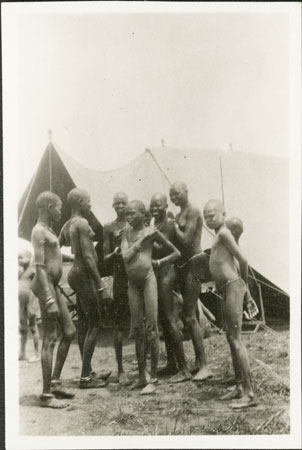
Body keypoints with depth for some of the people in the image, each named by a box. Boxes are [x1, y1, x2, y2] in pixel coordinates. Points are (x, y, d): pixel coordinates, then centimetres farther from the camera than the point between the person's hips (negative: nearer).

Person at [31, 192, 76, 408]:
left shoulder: (49, 230, 16)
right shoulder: (39, 231, -13)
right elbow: (40, 267, -19)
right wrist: (49, 299, -23)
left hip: (54, 285, 10)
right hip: (46, 285, -10)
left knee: (69, 332, 14)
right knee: (50, 339, -6)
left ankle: (54, 382, 22)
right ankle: (47, 394, 2)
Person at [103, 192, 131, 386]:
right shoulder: (109, 228, 6)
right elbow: (105, 258, 4)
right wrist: (114, 254, -16)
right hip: (120, 277, -1)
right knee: (119, 323, 0)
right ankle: (121, 369, 7)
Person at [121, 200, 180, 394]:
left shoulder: (151, 231, -2)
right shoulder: (127, 233, 9)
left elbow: (176, 253, 6)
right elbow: (126, 256, -7)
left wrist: (158, 262, 0)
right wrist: (141, 239, -7)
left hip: (148, 280, -5)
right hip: (133, 283, 5)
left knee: (151, 329, -5)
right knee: (137, 330, 8)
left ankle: (154, 379, 1)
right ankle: (142, 376, 16)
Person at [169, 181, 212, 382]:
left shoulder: (193, 212, -10)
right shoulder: (179, 215, 16)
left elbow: (186, 240, -18)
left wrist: (174, 226, -6)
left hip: (194, 263, -9)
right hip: (184, 265, 10)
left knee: (189, 316, -12)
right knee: (190, 315, 11)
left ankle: (204, 366, -8)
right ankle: (198, 362, 19)